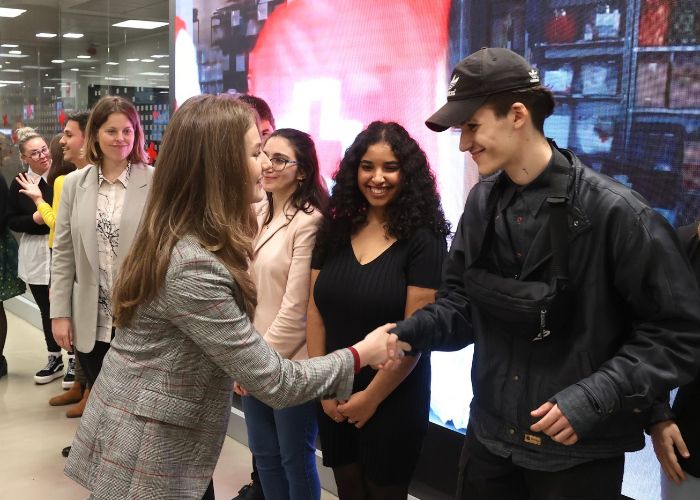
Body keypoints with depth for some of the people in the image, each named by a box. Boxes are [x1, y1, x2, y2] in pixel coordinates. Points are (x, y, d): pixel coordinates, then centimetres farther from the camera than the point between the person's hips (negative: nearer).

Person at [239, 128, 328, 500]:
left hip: (289, 362, -7)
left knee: (295, 457, 11)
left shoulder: (309, 221, -16)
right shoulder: (257, 214, 8)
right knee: (263, 452, 19)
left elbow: (296, 307, -17)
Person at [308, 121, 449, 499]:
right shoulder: (335, 230, 1)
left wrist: (372, 396, -10)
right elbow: (316, 312, 2)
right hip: (333, 399, 4)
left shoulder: (423, 239, -12)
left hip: (393, 401, -4)